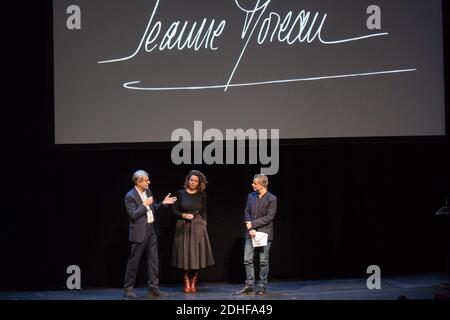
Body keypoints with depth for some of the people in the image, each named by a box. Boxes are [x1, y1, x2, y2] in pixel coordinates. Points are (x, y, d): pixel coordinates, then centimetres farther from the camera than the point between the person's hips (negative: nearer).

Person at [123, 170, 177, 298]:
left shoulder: (148, 191, 10)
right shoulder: (130, 196, -13)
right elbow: (133, 215, -19)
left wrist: (163, 203, 5)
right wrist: (145, 204, -19)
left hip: (151, 230, 7)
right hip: (139, 232, -7)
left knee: (153, 260, 6)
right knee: (134, 260, 0)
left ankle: (153, 289, 9)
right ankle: (128, 289, 9)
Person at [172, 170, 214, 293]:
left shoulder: (202, 195, 4)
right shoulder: (181, 193, 0)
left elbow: (203, 212, 11)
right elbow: (175, 210, 3)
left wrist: (203, 223, 0)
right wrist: (184, 215, -13)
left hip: (198, 227, 1)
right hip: (183, 227, -1)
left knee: (196, 254, -3)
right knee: (185, 254, -2)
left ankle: (193, 282, 6)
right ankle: (186, 282, 7)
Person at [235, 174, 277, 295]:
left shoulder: (271, 199, -8)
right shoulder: (251, 196, 9)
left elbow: (269, 217, -13)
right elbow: (247, 213, 8)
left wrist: (252, 224, -13)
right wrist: (250, 228, -8)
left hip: (264, 233, -5)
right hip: (251, 233, 5)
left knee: (263, 261, 2)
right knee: (247, 260, 1)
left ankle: (262, 286, 11)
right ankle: (249, 286, 7)